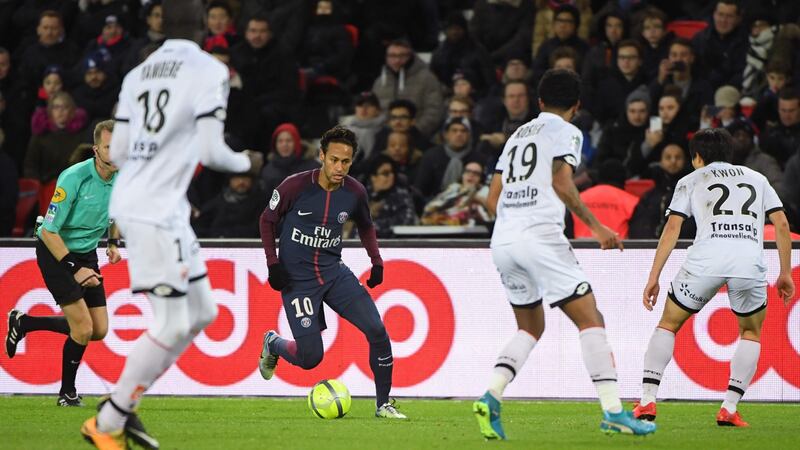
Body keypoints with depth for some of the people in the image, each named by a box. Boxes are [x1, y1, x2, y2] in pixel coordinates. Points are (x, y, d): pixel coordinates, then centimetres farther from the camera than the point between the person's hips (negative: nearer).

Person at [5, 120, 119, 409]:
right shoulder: (74, 178, -27)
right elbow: (49, 231, -24)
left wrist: (113, 242, 4)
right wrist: (74, 269, -27)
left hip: (87, 253, 7)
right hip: (55, 251, -7)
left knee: (99, 330, 4)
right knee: (83, 328, -16)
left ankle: (24, 323, 23)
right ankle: (67, 392, 11)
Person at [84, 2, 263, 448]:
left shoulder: (139, 73, 12)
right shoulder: (209, 70, -8)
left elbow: (118, 153, 11)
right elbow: (212, 151, -12)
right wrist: (247, 162, 8)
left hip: (132, 199, 8)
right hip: (157, 210, -8)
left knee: (202, 311, 15)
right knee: (173, 323, -4)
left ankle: (122, 407, 14)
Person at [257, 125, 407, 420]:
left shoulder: (355, 193, -4)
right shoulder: (295, 186, -15)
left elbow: (365, 226, 17)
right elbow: (268, 221, 0)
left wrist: (377, 262, 4)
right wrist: (273, 264, -9)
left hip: (334, 272, 4)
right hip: (297, 278, -4)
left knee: (377, 331, -12)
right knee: (310, 358, -8)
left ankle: (383, 404, 2)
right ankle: (272, 344, 28)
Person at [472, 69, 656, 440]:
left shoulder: (518, 135, 23)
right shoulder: (565, 131, 3)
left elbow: (493, 198, 21)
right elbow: (561, 184, -12)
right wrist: (595, 227, -8)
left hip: (502, 241, 7)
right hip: (541, 236, -7)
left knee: (530, 328, 19)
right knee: (591, 321, -4)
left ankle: (491, 398, -2)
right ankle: (613, 412, -13)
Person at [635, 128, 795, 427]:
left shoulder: (690, 181, 22)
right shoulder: (756, 178, 28)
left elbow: (672, 227, 10)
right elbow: (782, 225, 19)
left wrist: (654, 277, 9)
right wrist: (785, 273, 23)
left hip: (706, 258, -1)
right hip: (749, 262, 1)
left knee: (668, 324, 18)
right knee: (751, 332, 23)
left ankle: (647, 401, 7)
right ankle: (729, 409, 9)